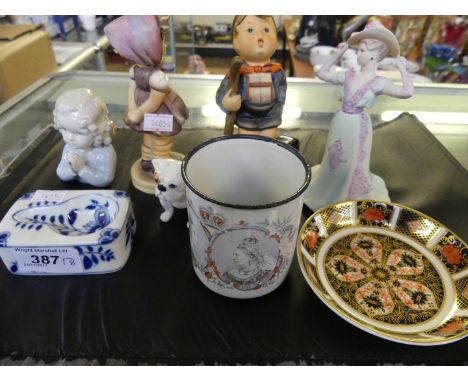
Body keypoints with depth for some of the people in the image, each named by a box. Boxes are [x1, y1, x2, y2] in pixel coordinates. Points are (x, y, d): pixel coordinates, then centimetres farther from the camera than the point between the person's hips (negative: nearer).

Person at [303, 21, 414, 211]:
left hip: (358, 126, -4)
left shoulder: (379, 83, -14)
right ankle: (327, 194, 45)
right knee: (334, 161, 20)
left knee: (353, 165, 12)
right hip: (340, 122, 4)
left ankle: (351, 197, 37)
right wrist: (337, 56, 5)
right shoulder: (348, 75, -2)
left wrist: (402, 69, -17)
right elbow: (322, 73, 9)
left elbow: (407, 92, -27)